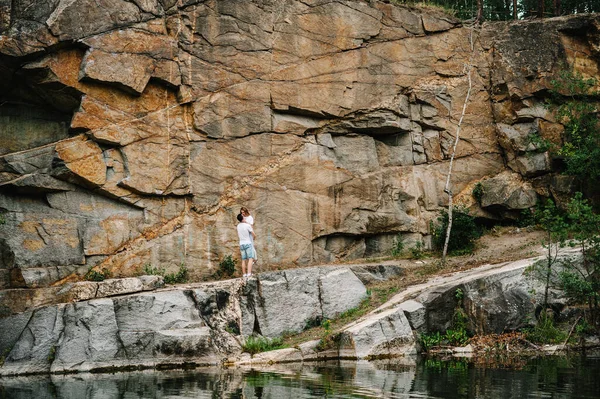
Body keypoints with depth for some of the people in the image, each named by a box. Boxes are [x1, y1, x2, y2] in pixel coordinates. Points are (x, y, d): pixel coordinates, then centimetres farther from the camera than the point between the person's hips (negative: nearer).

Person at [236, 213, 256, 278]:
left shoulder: (238, 226, 6)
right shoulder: (248, 225, -12)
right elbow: (254, 235, -4)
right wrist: (253, 238, 19)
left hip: (241, 244, 6)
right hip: (248, 243, -6)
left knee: (244, 260, 9)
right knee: (250, 259, -10)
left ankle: (244, 274, 6)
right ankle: (249, 273, -23)